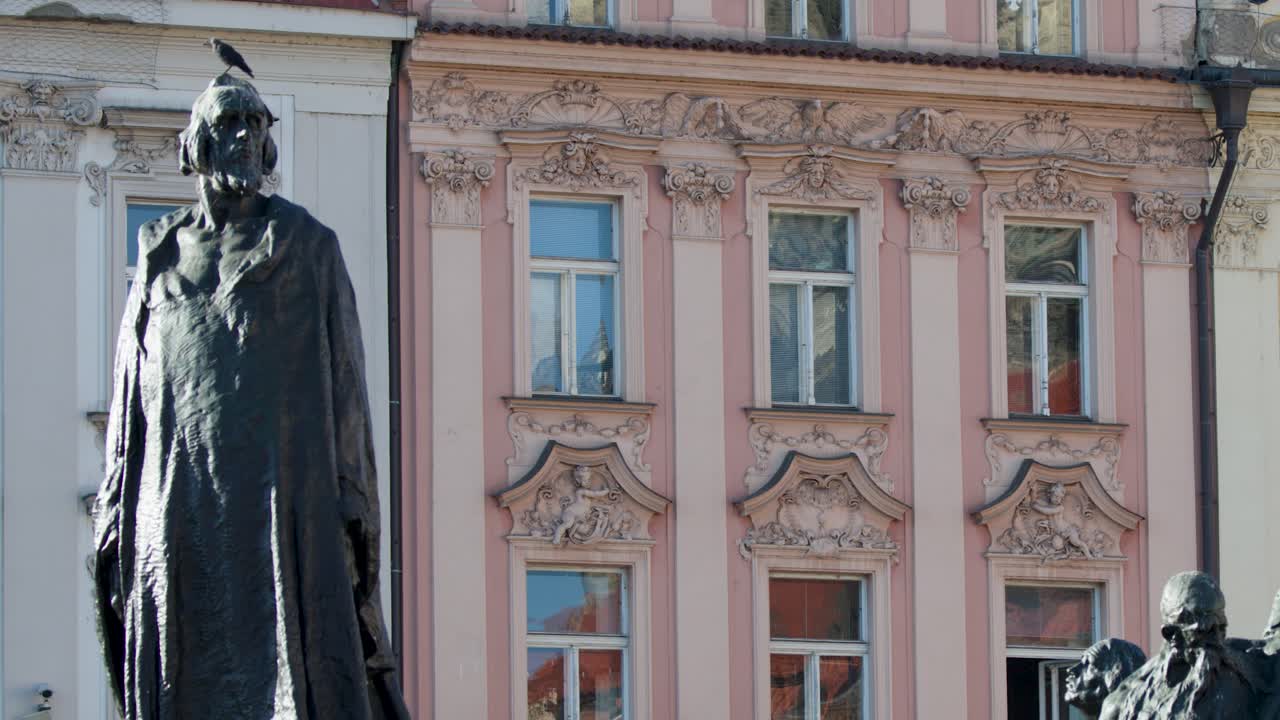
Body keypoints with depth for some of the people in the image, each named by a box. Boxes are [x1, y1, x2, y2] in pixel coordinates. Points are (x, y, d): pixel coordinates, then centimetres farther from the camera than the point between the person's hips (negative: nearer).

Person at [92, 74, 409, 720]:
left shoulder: (309, 247, 8)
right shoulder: (162, 255, 16)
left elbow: (344, 380, 4)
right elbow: (132, 393, 16)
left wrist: (351, 505, -5)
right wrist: (117, 512, 8)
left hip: (283, 490, -3)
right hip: (181, 502, 3)